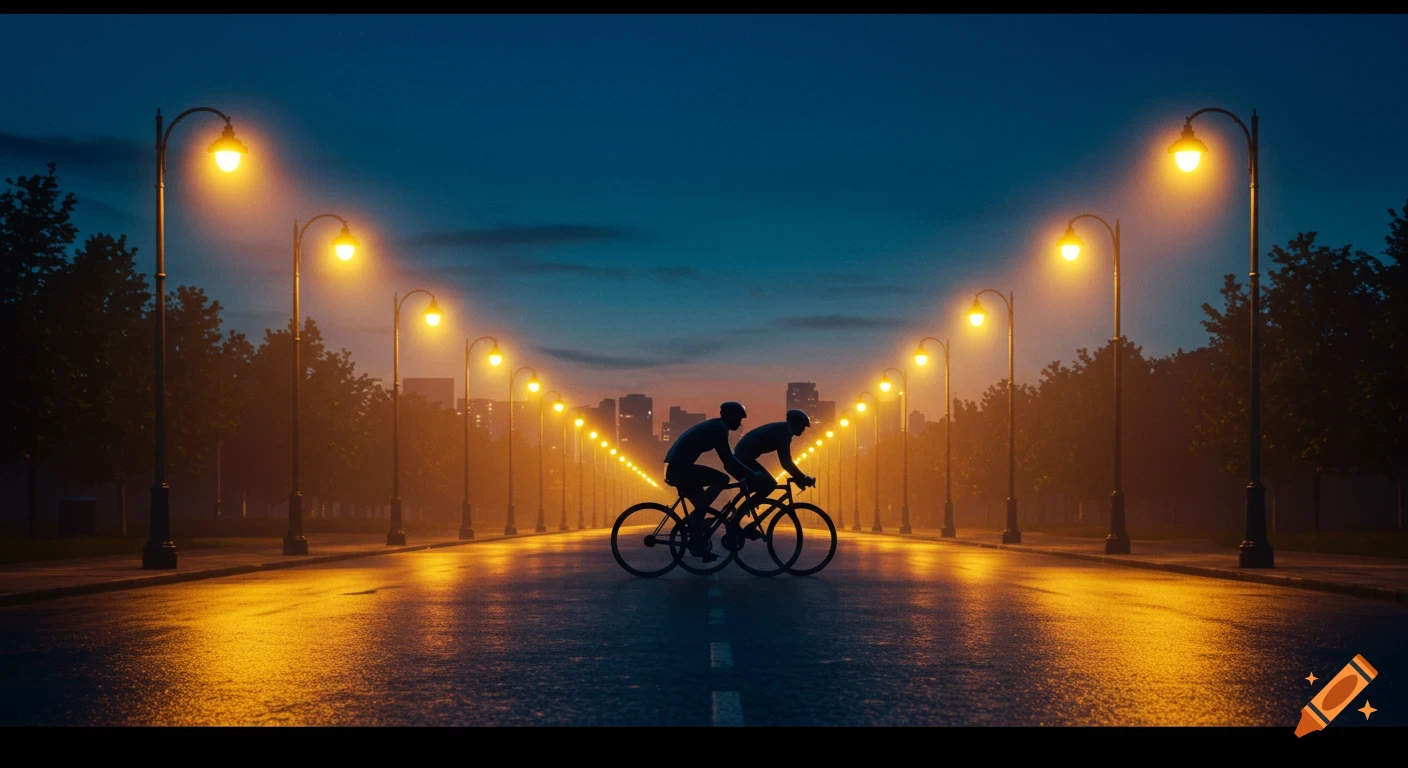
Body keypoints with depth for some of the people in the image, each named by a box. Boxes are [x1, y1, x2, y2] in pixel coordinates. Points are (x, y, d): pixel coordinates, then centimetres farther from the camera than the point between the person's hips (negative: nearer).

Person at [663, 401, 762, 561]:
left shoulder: (713, 427, 23)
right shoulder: (718, 428, -7)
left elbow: (727, 461, 27)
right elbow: (728, 461, -11)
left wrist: (743, 477, 23)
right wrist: (751, 475, -6)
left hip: (673, 469, 10)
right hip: (679, 468, -10)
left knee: (702, 504, 17)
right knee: (722, 480, -12)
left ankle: (698, 546, 20)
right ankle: (692, 518, -10)